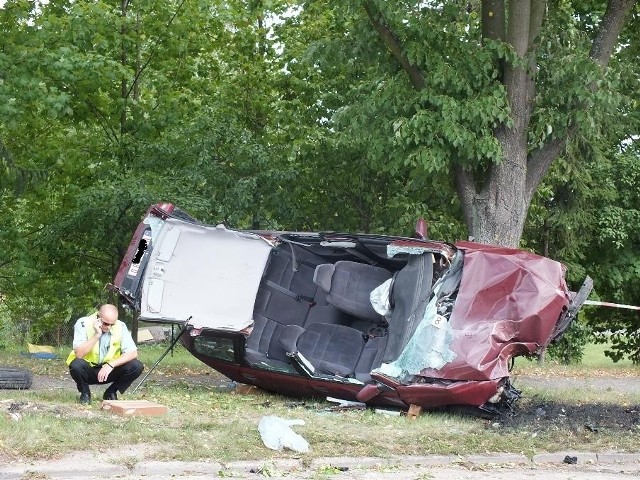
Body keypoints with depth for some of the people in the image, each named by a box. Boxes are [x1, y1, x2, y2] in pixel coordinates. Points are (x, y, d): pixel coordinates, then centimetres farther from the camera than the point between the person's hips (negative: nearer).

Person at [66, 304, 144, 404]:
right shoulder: (83, 324, -19)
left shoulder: (120, 326, -12)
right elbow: (79, 354, -28)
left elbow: (133, 353, -16)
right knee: (77, 365, -36)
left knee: (136, 366, -21)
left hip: (109, 370, 2)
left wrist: (111, 365, -28)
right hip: (87, 370, -2)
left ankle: (110, 393, 3)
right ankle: (85, 393, -3)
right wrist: (96, 335, -33)